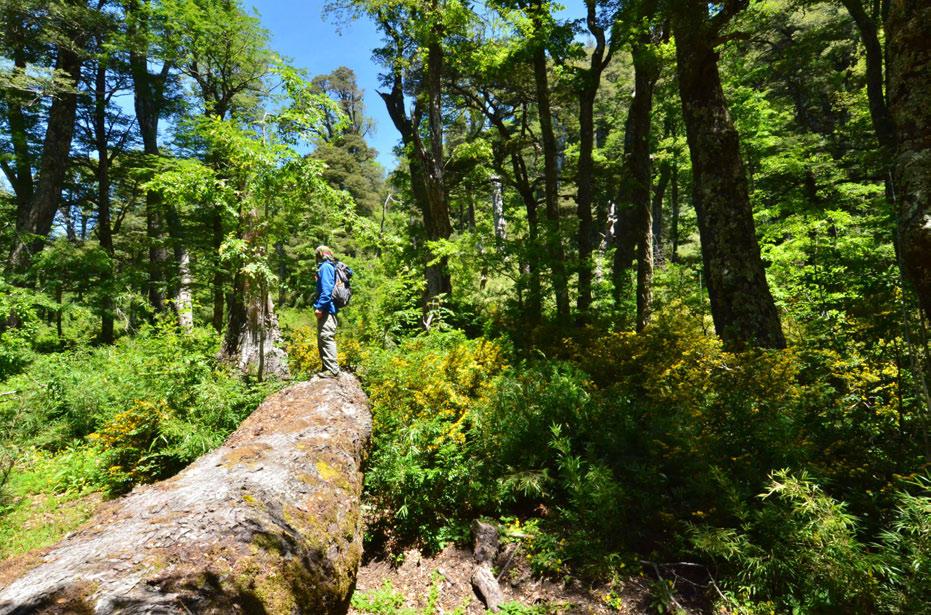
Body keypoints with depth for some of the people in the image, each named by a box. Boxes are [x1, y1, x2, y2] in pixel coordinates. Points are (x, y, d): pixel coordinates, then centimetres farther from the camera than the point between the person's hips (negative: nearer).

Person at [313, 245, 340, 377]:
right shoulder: (331, 267, 21)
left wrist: (319, 307, -20)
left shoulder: (325, 267, -8)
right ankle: (327, 367, 20)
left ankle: (332, 369, -13)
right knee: (322, 339, 14)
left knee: (326, 338, -12)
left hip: (326, 310, -10)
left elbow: (327, 289, -19)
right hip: (328, 310, 10)